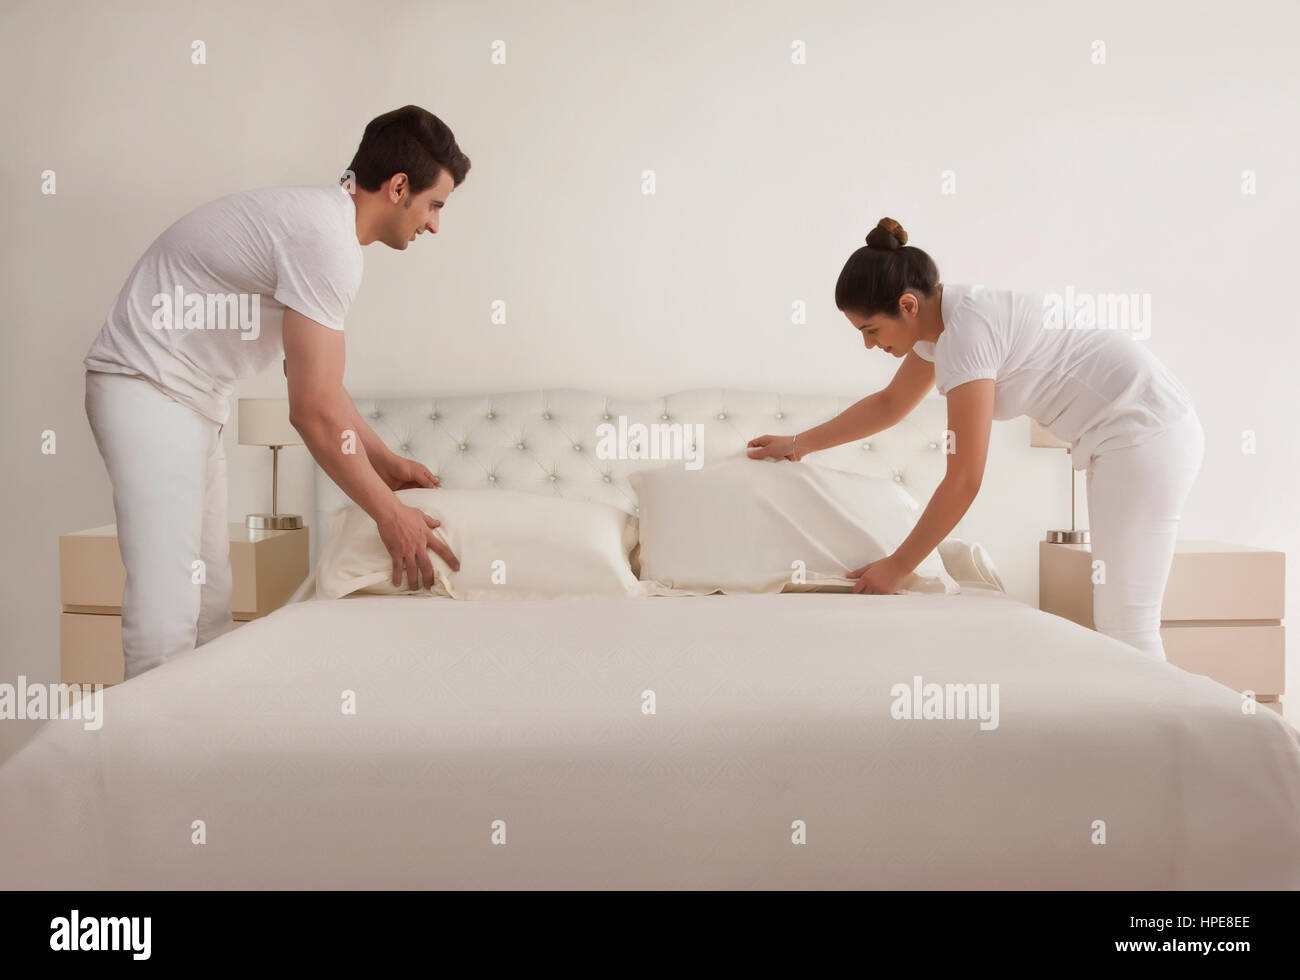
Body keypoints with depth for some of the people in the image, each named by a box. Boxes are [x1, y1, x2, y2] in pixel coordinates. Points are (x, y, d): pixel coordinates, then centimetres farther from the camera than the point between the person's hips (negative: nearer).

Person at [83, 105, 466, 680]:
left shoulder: (320, 220, 10)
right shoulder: (326, 241, -22)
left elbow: (316, 381, 16)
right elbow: (314, 413, -24)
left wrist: (384, 462, 18)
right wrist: (389, 514, -16)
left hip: (190, 396, 11)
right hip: (148, 388, -11)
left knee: (210, 598, 11)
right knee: (167, 608, -15)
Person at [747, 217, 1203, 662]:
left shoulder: (967, 331, -22)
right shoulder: (940, 316, 6)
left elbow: (964, 480, -20)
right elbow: (889, 403, 23)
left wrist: (896, 567, -12)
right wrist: (797, 444, 26)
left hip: (1145, 432, -10)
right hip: (1147, 430, 10)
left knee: (1127, 628, -8)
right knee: (1114, 621, 10)